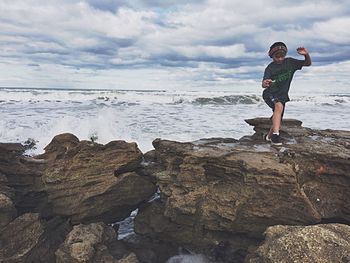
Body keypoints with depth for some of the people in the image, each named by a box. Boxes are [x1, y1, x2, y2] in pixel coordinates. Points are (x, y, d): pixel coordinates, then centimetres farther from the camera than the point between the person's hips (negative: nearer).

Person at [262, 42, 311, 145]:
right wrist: (265, 84, -49)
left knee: (277, 123, 11)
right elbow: (263, 85, -24)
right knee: (279, 106, -39)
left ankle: (268, 136, 40)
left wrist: (306, 54, -17)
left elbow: (308, 63, 5)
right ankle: (275, 134, -41)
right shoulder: (270, 68, -11)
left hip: (282, 95, 5)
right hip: (270, 94, -5)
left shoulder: (290, 62, -1)